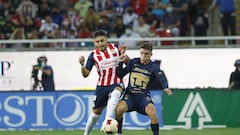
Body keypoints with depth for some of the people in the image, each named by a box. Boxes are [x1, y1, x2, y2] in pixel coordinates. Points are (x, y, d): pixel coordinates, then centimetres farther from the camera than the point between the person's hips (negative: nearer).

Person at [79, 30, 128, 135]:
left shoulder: (115, 47, -3)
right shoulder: (93, 55, -3)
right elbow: (85, 74, -3)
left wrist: (123, 54, -14)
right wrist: (82, 64, -23)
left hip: (116, 83, -2)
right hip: (102, 86, 2)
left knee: (115, 94, -38)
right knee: (96, 112, 8)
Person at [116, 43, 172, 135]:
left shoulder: (154, 67, 1)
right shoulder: (133, 62, 7)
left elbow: (161, 79, -17)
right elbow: (120, 75, 10)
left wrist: (166, 88, -38)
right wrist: (120, 62, -5)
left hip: (144, 96, -1)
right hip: (130, 94, 1)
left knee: (152, 112, -30)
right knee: (120, 108, -28)